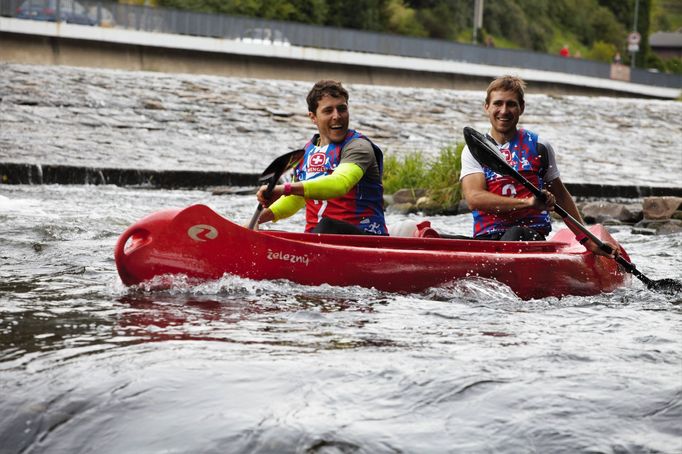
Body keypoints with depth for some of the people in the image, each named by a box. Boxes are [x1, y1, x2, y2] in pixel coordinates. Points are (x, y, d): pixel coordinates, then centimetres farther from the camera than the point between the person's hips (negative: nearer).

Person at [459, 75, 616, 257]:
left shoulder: (538, 147, 12)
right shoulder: (473, 150, 10)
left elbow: (560, 196, 24)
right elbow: (473, 199, -8)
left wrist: (587, 240, 24)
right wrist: (527, 202, -19)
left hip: (534, 236, 0)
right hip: (487, 238, 0)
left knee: (515, 235, -37)